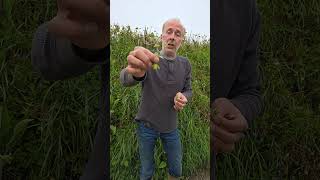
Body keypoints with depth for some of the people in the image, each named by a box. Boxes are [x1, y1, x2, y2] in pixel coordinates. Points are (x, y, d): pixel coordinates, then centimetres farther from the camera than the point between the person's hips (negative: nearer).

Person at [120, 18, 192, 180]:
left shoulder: (185, 64, -3)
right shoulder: (149, 60, -14)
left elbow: (188, 90, 7)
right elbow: (125, 79, -32)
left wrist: (183, 97, -19)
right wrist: (135, 73, -57)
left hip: (171, 126, 3)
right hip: (146, 125, -2)